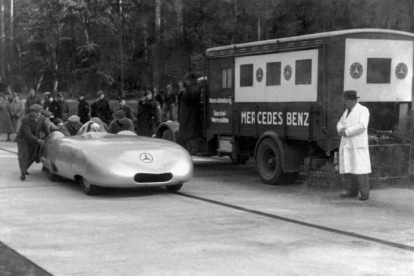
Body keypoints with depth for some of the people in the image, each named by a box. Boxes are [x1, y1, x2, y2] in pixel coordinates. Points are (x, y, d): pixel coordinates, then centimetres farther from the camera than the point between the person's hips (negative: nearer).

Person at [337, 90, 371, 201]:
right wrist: (341, 130, -6)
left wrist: (346, 132, -16)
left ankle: (364, 193, -4)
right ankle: (352, 191, 12)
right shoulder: (347, 111, 18)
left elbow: (362, 126, -19)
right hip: (347, 145, 7)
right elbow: (340, 124, 18)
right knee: (350, 168, 7)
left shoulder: (363, 110, -7)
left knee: (360, 169, -9)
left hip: (358, 145, -7)